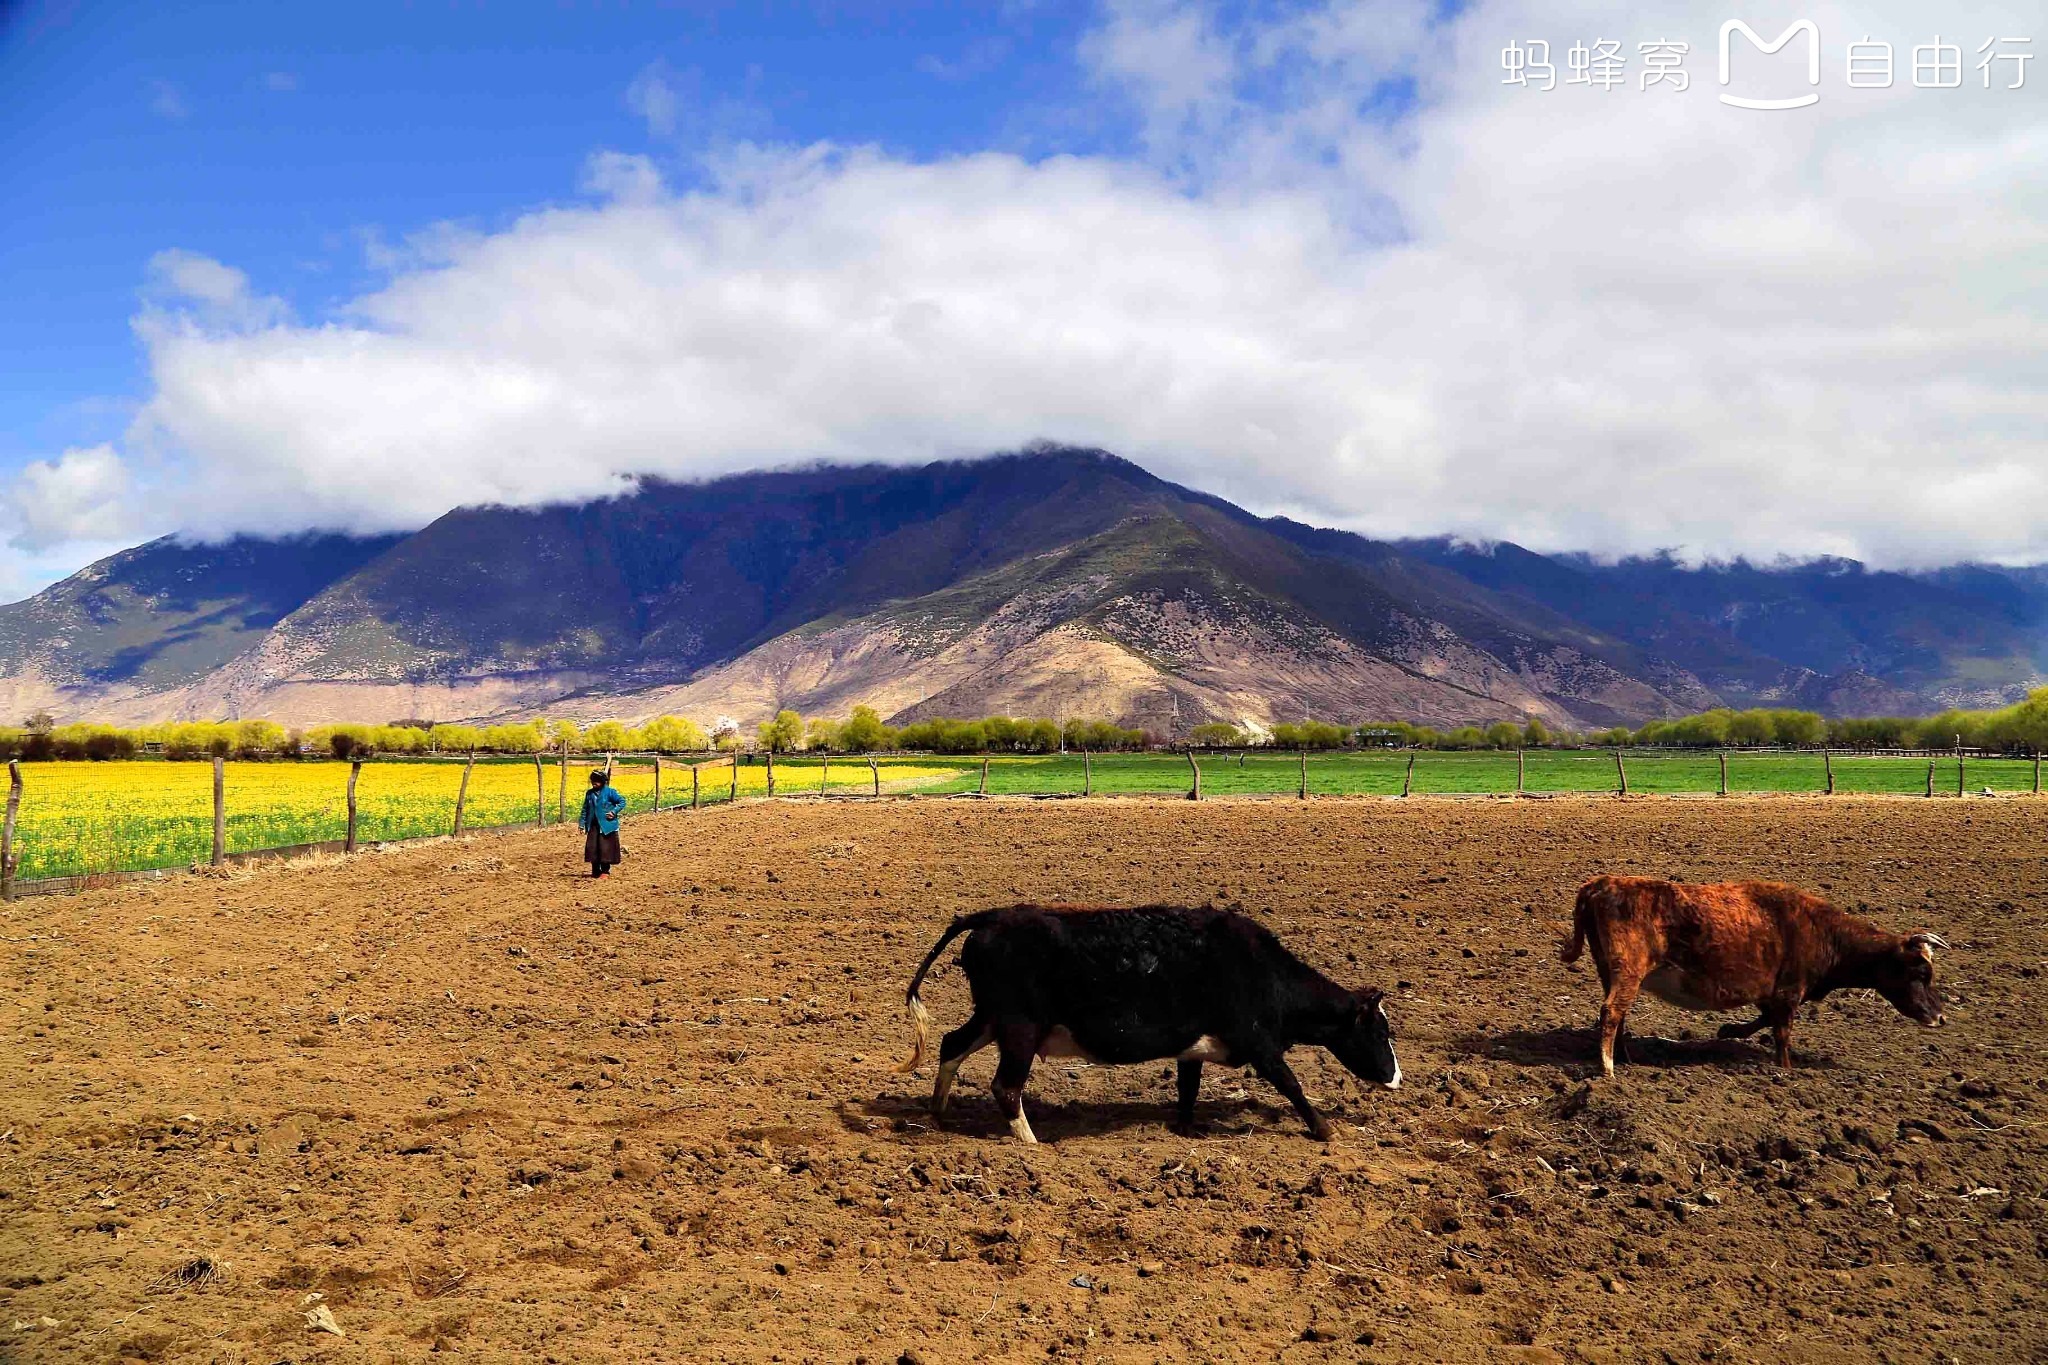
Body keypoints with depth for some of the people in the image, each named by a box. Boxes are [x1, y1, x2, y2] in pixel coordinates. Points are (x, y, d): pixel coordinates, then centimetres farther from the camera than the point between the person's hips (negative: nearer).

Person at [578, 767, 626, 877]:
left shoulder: (609, 792, -5)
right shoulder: (589, 793, 10)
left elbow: (622, 802, -2)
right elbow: (585, 809, 15)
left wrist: (614, 812, -14)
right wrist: (582, 824, 9)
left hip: (606, 826, -5)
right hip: (593, 826, 5)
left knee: (605, 848, -3)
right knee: (592, 848, 3)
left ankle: (605, 871, 8)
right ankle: (595, 871, 15)